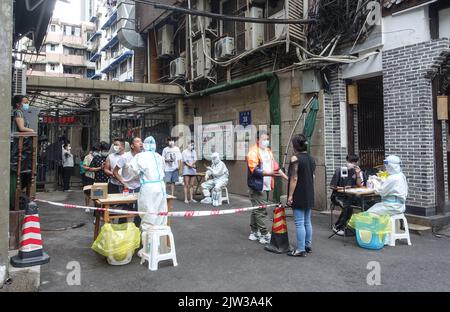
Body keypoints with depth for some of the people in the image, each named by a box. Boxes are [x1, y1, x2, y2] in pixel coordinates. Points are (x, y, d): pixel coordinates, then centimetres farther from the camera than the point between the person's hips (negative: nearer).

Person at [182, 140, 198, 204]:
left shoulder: (194, 152, 13)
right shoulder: (184, 152, -1)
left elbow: (195, 160, 2)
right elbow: (185, 161, -8)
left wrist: (191, 164, -16)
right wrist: (191, 165, -15)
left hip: (193, 170, 5)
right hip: (186, 170, -4)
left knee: (192, 185, 7)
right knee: (186, 185, -5)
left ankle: (191, 198, 13)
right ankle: (186, 199, -1)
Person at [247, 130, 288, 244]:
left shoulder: (268, 151, 15)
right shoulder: (253, 152, -10)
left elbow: (275, 166, 18)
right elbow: (254, 170, -19)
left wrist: (287, 178, 13)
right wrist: (270, 173, -28)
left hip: (266, 186, 8)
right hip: (257, 186, -8)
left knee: (256, 210, 15)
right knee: (260, 211, -5)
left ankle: (254, 233, 24)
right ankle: (264, 235, 1)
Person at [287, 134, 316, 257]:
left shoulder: (295, 158, -14)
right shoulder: (311, 159, 10)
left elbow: (294, 179, -17)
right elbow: (312, 177, 16)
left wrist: (290, 195, -14)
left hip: (298, 195, -8)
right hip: (309, 195, 8)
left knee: (299, 223, -3)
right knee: (307, 222, 15)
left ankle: (300, 249, 1)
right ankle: (308, 245, 25)